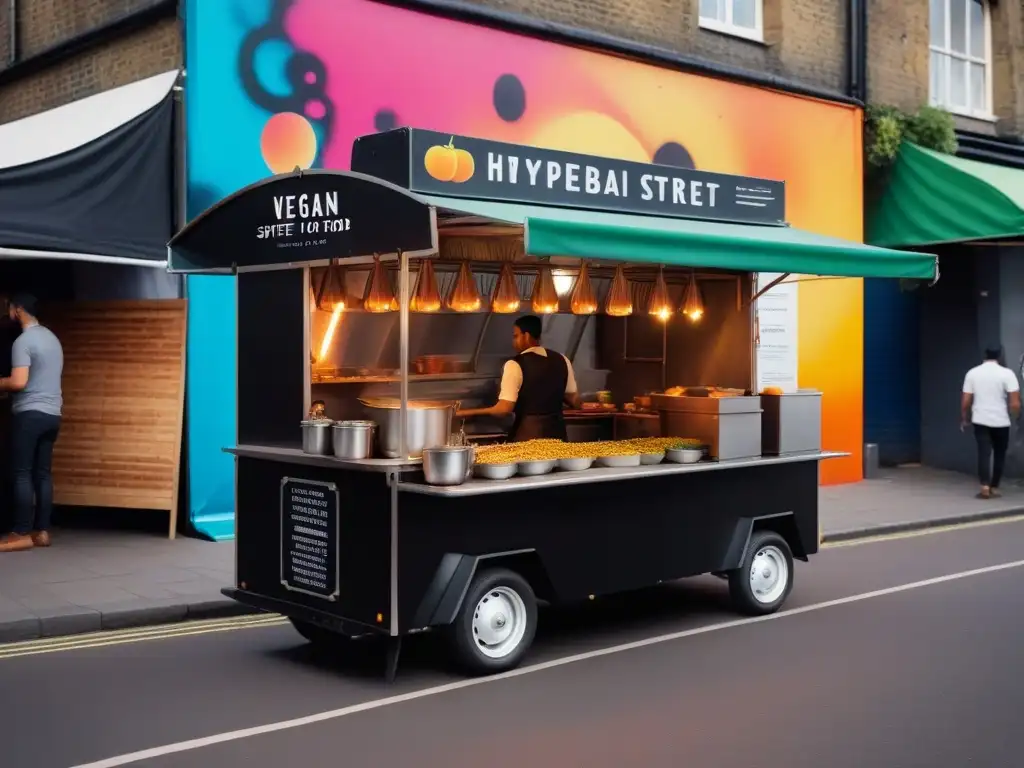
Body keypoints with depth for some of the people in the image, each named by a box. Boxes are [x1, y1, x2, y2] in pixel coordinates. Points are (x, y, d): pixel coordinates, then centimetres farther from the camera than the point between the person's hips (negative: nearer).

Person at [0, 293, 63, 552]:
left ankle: (22, 534, -7)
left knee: (22, 474, -6)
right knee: (43, 473, 7)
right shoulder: (52, 338, 17)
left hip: (30, 413, -8)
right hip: (52, 413, 8)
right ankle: (42, 531, 6)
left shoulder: (24, 340, -11)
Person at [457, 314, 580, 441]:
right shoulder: (561, 360, 4)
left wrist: (469, 412, -6)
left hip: (527, 434, -5)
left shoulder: (515, 365, -11)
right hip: (556, 431, 5)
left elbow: (505, 408, -16)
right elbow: (573, 400, 11)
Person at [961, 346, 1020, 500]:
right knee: (999, 454, 12)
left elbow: (965, 401, 1)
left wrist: (964, 419, 14)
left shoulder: (972, 373, 1)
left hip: (980, 421, 1)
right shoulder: (1006, 373, -7)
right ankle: (994, 487, 16)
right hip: (1001, 421, -1)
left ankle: (985, 487, -15)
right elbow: (1015, 402, -13)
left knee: (984, 453, -1)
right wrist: (1017, 416, 5)